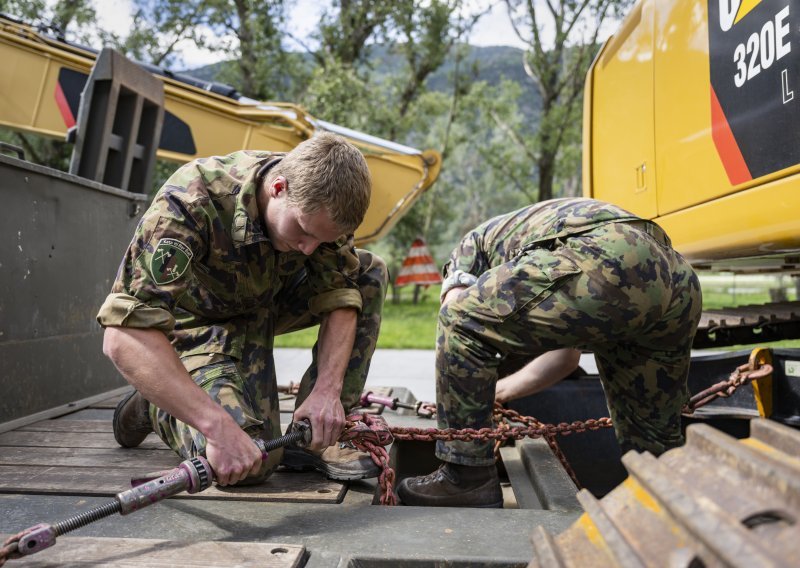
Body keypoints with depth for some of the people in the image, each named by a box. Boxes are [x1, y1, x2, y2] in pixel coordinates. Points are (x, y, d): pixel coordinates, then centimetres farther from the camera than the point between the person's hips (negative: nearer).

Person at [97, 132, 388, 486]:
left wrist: (327, 390, -29)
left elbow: (340, 291, -15)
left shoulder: (319, 203, -22)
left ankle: (314, 437, -8)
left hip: (270, 300, 6)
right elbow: (123, 335, -43)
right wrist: (219, 426, -50)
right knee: (251, 462, -22)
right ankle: (155, 409, 10)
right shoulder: (189, 203, -37)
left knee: (369, 273, -14)